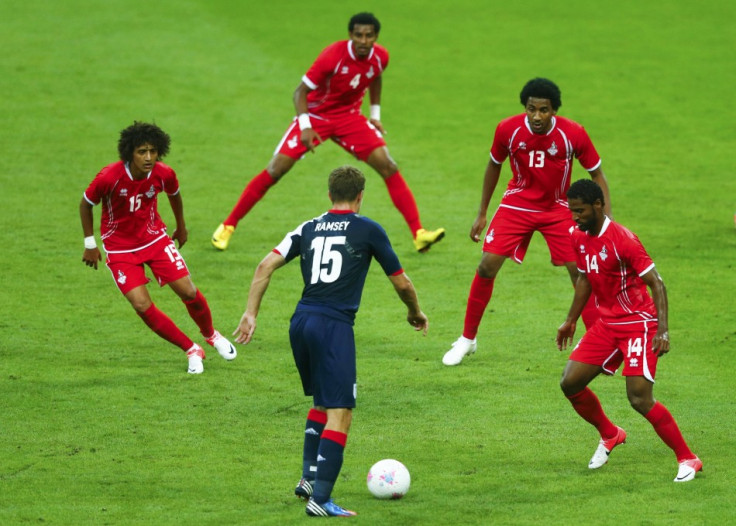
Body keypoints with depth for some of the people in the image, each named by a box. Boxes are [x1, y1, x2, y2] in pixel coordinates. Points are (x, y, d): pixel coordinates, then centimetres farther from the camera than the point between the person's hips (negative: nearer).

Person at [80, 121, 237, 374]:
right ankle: (192, 350, 4)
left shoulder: (164, 175, -17)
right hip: (120, 248, -2)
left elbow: (174, 194, 8)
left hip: (155, 239, 2)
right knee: (142, 306, -15)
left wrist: (181, 227, 22)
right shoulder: (109, 177, -27)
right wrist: (90, 245, -4)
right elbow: (85, 204, -9)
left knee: (189, 292, -2)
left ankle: (211, 335, 30)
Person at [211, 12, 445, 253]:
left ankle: (418, 233, -11)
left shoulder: (380, 57, -11)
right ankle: (227, 226, 1)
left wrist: (375, 114, 10)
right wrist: (305, 126, -33)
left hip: (349, 117, 4)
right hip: (315, 115, -4)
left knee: (388, 167, -13)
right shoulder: (333, 56, -26)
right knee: (276, 169, -11)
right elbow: (301, 91, -20)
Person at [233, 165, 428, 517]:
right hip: (335, 326, -6)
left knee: (322, 402, 26)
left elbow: (266, 266, 4)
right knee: (340, 414, -6)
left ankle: (308, 478, 23)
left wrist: (250, 313, 7)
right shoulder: (368, 230, 3)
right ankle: (320, 499, -15)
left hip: (301, 323, 6)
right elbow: (401, 283, 10)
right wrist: (415, 313, 29)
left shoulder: (309, 229, 14)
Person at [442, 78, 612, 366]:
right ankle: (467, 339, 8)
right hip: (517, 204, 1)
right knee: (487, 266, -9)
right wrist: (482, 214, 7)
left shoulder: (573, 134, -21)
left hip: (558, 209, -1)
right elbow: (494, 166, 3)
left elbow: (597, 176, -8)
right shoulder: (508, 129, -17)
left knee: (580, 271, -11)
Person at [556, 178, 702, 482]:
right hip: (607, 324, 8)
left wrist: (662, 330, -27)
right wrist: (571, 320, 24)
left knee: (639, 399, -17)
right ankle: (610, 435, 26)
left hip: (639, 323, -8)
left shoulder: (622, 240, -21)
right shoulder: (579, 238, 3)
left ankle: (687, 459, -4)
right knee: (570, 383, 1)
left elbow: (656, 283, -19)